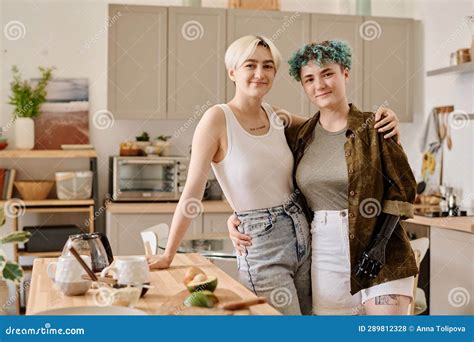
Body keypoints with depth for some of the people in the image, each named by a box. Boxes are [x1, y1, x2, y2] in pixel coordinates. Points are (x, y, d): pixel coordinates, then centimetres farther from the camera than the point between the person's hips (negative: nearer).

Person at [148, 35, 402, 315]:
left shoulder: (276, 116, 4)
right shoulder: (218, 119, -12)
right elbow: (193, 191, -11)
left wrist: (380, 120, -3)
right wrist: (168, 255, -7)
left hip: (302, 233, 6)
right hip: (261, 243, -6)